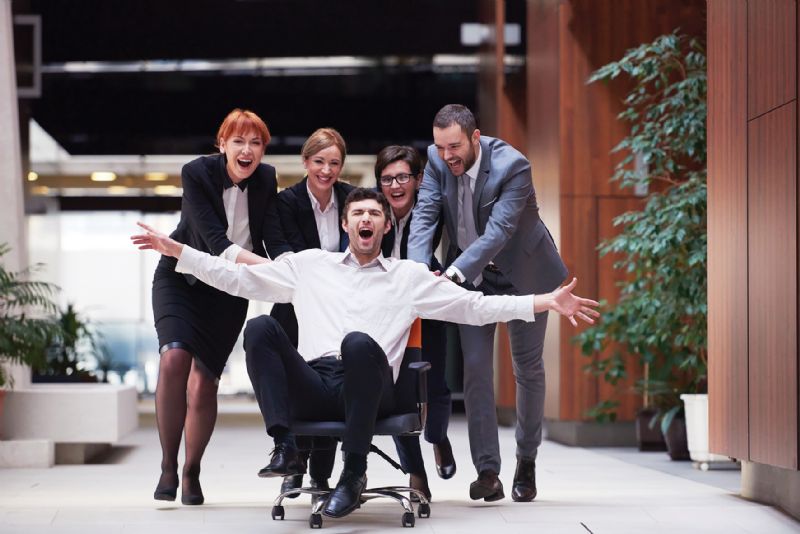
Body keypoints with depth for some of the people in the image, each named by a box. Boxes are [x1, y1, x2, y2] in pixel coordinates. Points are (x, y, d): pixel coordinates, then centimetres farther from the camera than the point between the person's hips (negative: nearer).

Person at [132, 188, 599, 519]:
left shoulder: (410, 276, 19)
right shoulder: (310, 265, 24)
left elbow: (476, 306, 14)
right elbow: (239, 277, 22)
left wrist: (547, 302, 4)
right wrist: (175, 249, 15)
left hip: (368, 390, -2)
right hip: (313, 386, 2)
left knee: (359, 342, -37)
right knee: (261, 327, -23)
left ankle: (354, 472, -27)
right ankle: (286, 447, -28)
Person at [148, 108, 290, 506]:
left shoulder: (266, 180, -8)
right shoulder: (196, 174, -20)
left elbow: (276, 241, -14)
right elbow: (215, 242, -29)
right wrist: (268, 266, -43)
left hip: (230, 287, 3)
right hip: (183, 277, -3)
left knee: (203, 381, -4)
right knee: (174, 357, -26)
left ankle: (191, 472, 16)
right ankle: (168, 467, -15)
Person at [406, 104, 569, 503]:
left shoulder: (512, 166, -29)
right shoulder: (437, 160, -14)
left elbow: (499, 231, -35)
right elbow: (424, 216, -18)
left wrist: (452, 274, -46)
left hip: (522, 271, -3)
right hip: (470, 273, 3)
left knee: (528, 368, 7)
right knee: (475, 366, -5)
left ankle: (527, 462, 24)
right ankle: (487, 472, -6)